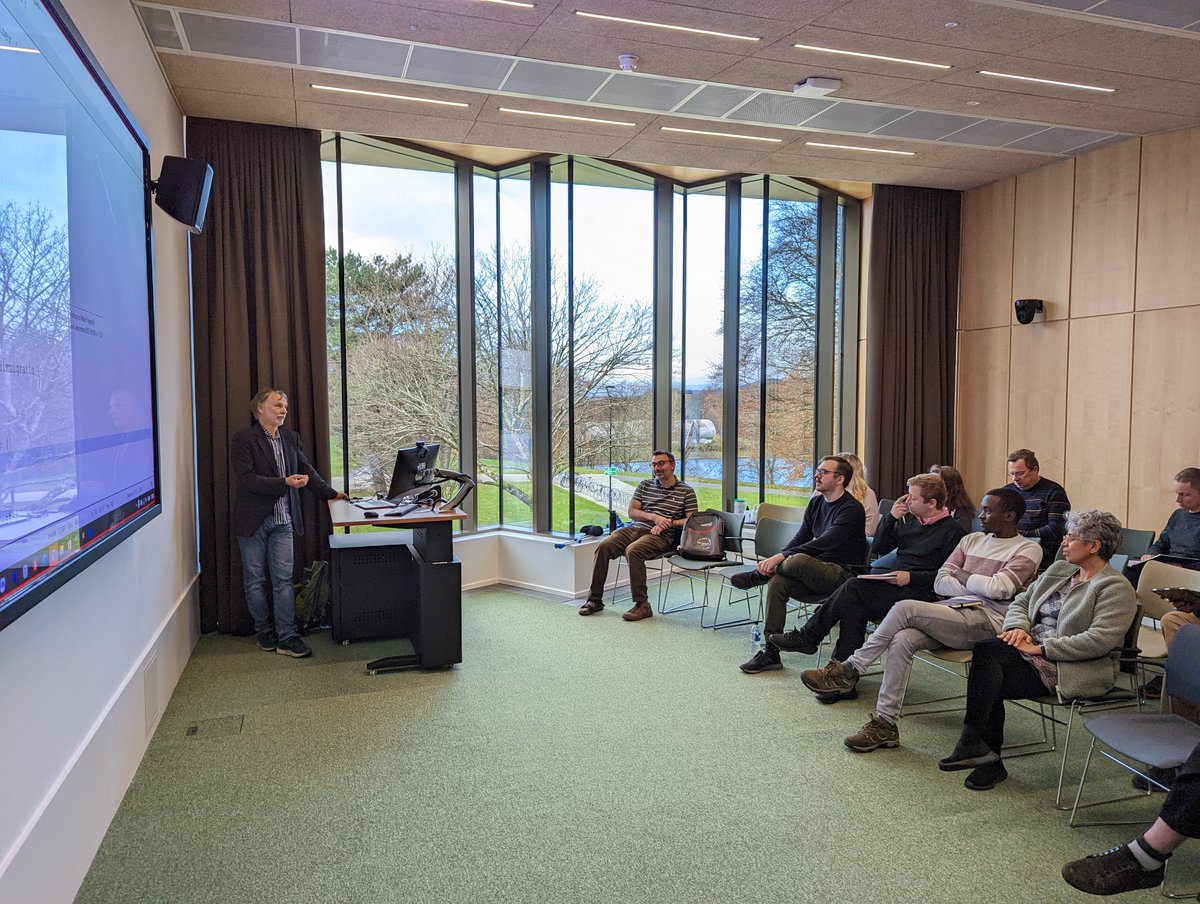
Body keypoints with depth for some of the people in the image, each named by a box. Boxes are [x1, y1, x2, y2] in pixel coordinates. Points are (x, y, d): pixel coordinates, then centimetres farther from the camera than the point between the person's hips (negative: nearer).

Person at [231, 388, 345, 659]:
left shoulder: (290, 438, 10)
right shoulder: (243, 439, -8)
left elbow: (306, 470, 17)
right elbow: (246, 478, -17)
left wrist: (331, 493, 12)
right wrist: (285, 483, -24)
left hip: (283, 521, 4)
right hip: (253, 522, -4)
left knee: (283, 580, 1)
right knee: (255, 580, 8)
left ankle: (286, 637, 3)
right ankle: (264, 631, 23)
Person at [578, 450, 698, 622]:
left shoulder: (686, 491, 8)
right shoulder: (645, 485, 19)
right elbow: (632, 512, 11)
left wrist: (669, 522, -12)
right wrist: (654, 517, -6)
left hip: (661, 536, -5)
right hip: (634, 528, 5)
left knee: (633, 550, -35)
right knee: (603, 546, -21)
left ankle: (642, 604, -27)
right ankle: (595, 599, -12)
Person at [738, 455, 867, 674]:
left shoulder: (851, 509, -15)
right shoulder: (816, 502, 11)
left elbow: (824, 543, -25)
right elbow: (801, 538, 9)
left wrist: (781, 557, -29)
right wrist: (775, 560, -9)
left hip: (843, 573, -7)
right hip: (818, 572, 8)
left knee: (799, 560, -34)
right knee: (777, 583, -18)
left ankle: (757, 575, -3)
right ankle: (770, 652, -12)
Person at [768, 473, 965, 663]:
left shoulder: (952, 530, 0)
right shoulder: (909, 519, 20)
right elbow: (877, 549, 17)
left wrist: (911, 577, -15)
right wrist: (891, 517, 5)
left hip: (917, 591, -6)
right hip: (890, 583, 6)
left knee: (854, 586, -24)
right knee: (854, 607, -26)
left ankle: (809, 636, -14)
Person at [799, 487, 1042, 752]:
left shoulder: (1028, 549, 6)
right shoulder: (971, 540, 23)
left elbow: (999, 589, -11)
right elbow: (940, 583, 12)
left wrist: (960, 575, 4)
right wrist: (980, 587, -2)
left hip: (986, 621, -6)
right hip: (952, 611, 6)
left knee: (905, 608, -27)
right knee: (902, 639, -26)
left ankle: (849, 670, -18)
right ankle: (885, 723, -24)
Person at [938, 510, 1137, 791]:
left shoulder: (1116, 588, -5)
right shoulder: (1058, 570, 19)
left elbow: (1101, 639, -19)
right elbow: (1020, 602, 21)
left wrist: (1041, 648, -19)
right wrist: (1018, 628, -3)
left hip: (1074, 670, -7)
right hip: (1032, 655, 7)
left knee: (987, 651, -28)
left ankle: (973, 742, -20)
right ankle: (989, 761, -12)